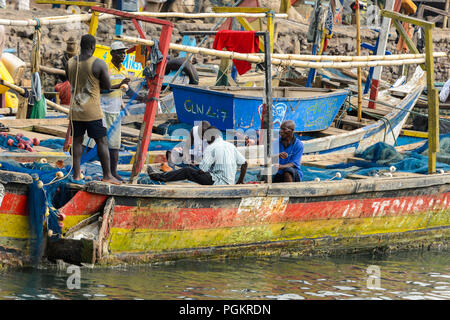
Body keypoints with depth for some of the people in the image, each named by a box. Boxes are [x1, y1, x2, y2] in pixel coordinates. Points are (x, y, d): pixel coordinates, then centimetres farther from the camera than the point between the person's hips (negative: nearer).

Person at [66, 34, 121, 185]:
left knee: (77, 141, 12)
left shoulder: (70, 63, 2)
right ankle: (107, 175, 3)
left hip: (75, 109, 4)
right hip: (92, 110, -4)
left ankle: (76, 174, 12)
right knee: (102, 142, 3)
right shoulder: (99, 64, -14)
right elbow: (107, 87, -7)